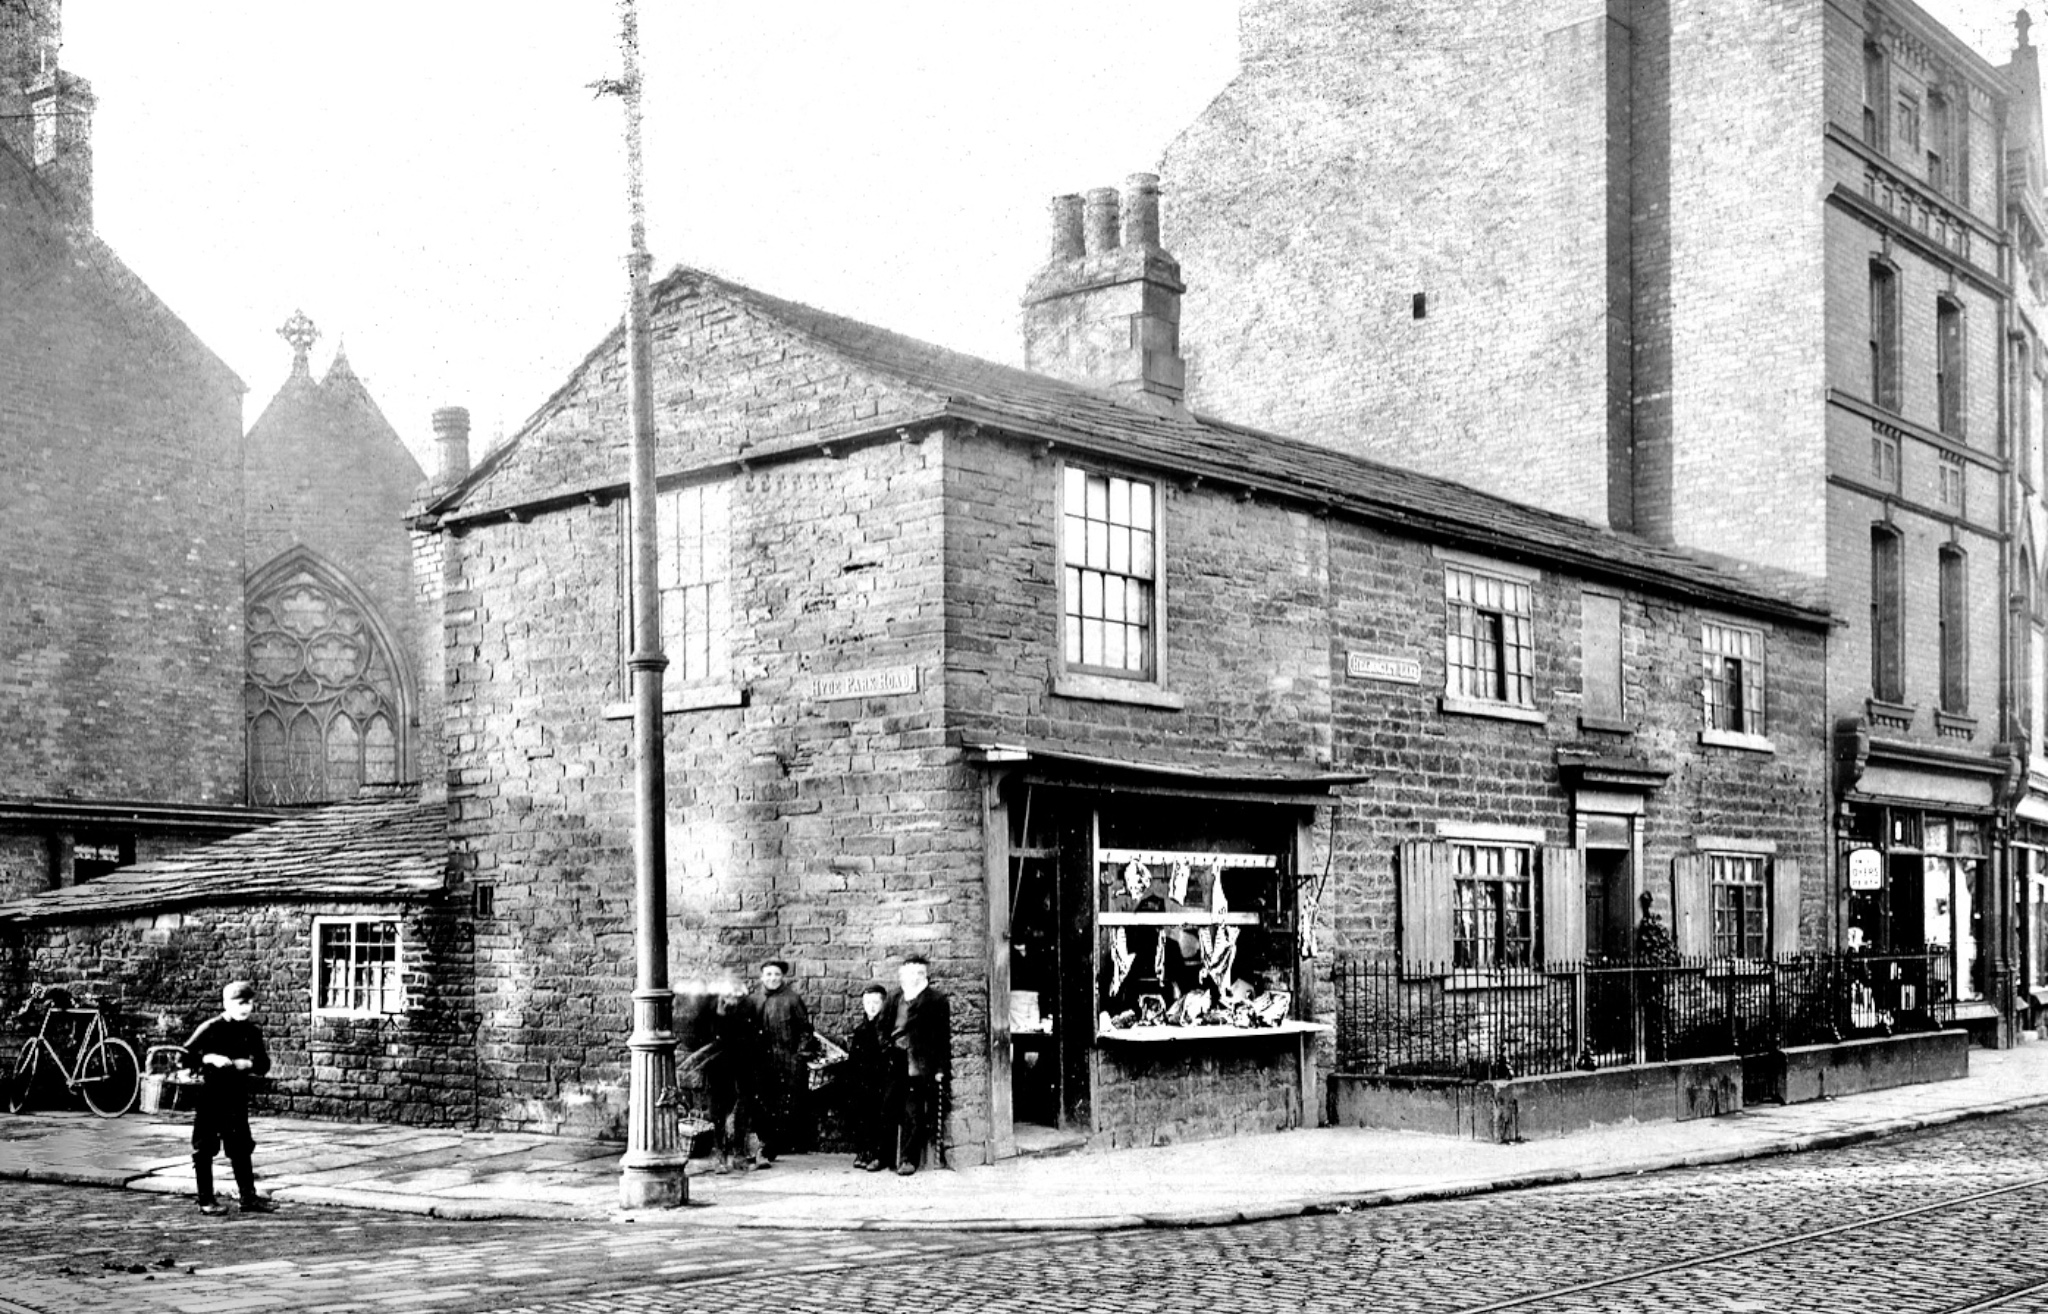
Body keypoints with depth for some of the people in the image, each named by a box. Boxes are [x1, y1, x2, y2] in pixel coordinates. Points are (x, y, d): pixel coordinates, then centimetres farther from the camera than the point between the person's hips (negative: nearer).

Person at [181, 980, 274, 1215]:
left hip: (237, 1096, 4)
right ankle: (206, 1200, 9)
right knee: (205, 1149, 1)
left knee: (242, 1148, 7)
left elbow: (264, 1063, 7)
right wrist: (208, 1059, -22)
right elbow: (185, 1055, -9)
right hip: (210, 1096, -4)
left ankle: (249, 1197, 13)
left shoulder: (251, 1032, 5)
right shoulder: (210, 1028, -7)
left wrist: (249, 1064, -12)